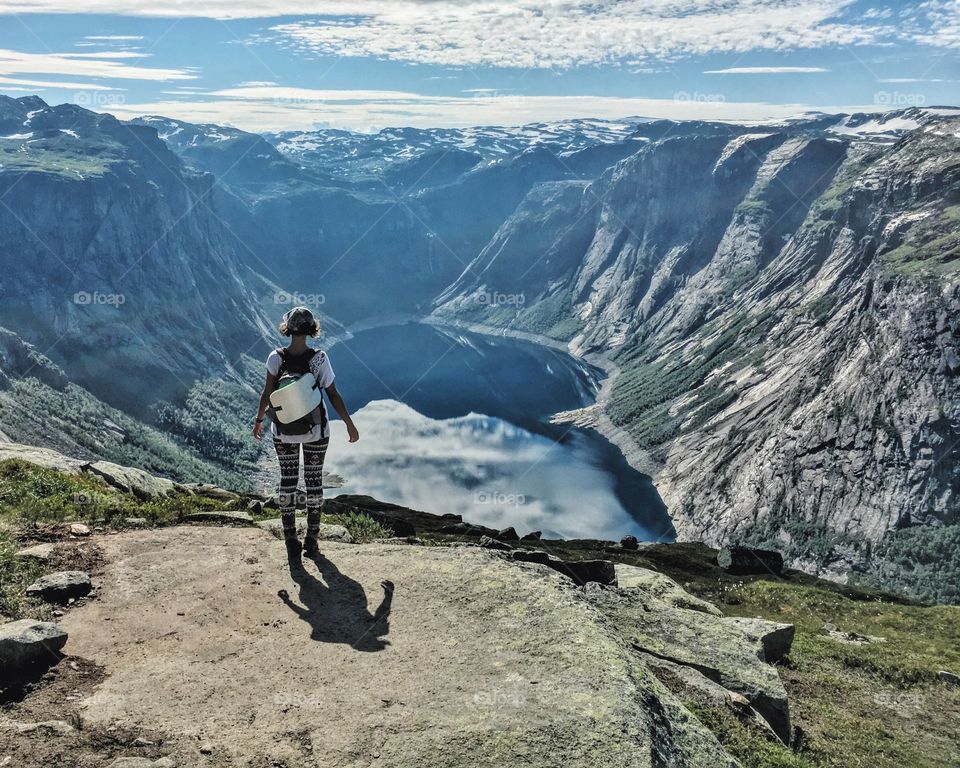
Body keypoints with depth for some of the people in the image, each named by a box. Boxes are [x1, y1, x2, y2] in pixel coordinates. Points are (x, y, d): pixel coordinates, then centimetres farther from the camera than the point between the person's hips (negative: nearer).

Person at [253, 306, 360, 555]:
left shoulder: (276, 357, -12)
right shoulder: (319, 358, -15)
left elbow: (266, 394, -6)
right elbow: (333, 394, -11)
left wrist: (259, 420, 10)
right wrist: (350, 424, -2)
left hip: (283, 431, 1)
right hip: (315, 431, -1)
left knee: (287, 480, 12)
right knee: (314, 481, 11)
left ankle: (291, 540, 16)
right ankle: (312, 540, 16)